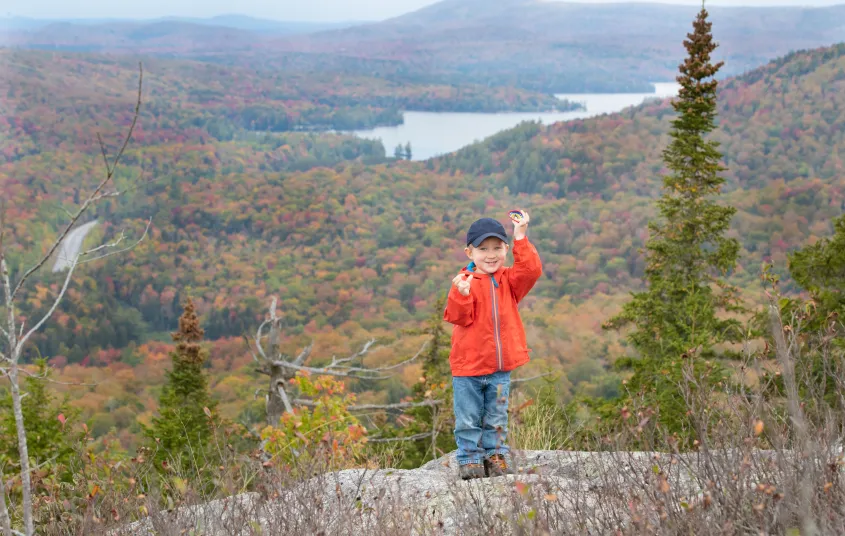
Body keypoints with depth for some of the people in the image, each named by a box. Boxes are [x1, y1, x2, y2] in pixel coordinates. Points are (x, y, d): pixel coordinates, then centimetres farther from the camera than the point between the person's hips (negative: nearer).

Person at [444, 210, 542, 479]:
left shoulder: (509, 280, 4)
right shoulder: (465, 282, -7)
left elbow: (532, 270, -13)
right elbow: (459, 318, -13)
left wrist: (520, 237, -16)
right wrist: (461, 295, -32)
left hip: (501, 368, 3)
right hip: (467, 367, -3)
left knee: (497, 418, 14)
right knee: (468, 419, 5)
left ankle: (495, 457, 27)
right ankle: (470, 460, 18)